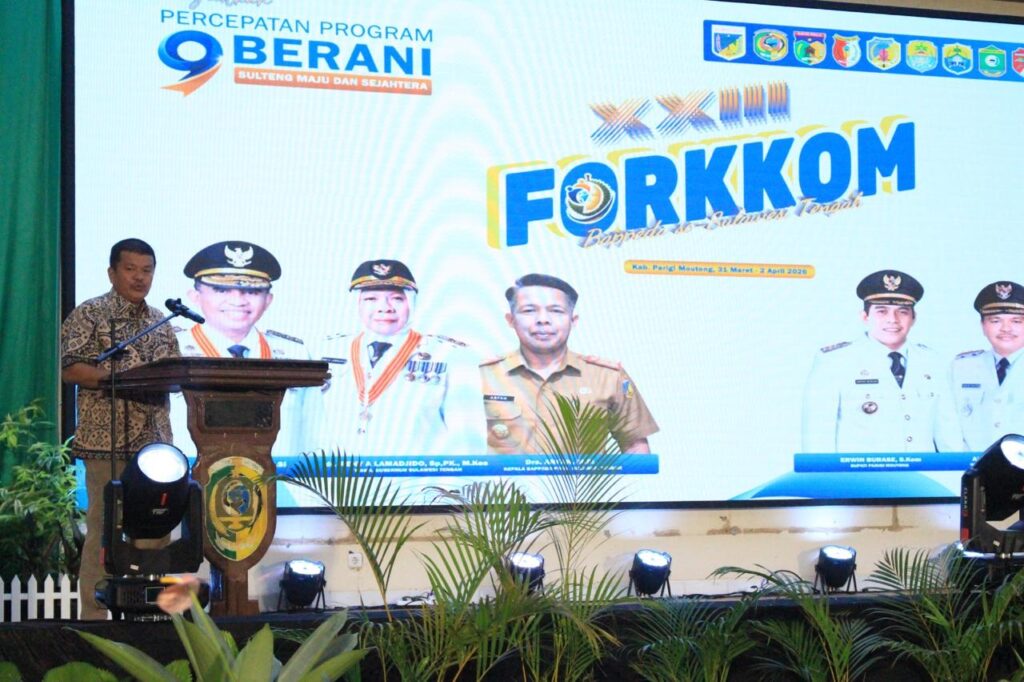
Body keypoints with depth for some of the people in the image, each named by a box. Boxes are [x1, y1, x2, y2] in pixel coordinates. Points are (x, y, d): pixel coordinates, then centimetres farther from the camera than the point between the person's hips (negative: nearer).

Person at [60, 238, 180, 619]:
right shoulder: (90, 315, -1)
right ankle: (94, 616, 1)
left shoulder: (160, 322, 17)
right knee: (103, 528, -4)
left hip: (154, 441, 6)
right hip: (107, 440, -6)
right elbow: (68, 369, -9)